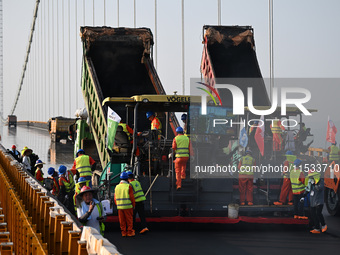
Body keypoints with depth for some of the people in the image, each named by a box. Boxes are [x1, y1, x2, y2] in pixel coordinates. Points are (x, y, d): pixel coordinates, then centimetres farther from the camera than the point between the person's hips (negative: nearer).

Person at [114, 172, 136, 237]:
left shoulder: (117, 187, 4)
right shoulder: (128, 186, -10)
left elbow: (115, 198, 8)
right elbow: (131, 197, -9)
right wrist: (134, 205, 3)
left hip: (120, 207, 4)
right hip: (128, 207, -4)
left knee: (122, 220, 10)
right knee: (129, 220, 5)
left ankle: (123, 232, 12)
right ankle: (130, 232, 6)